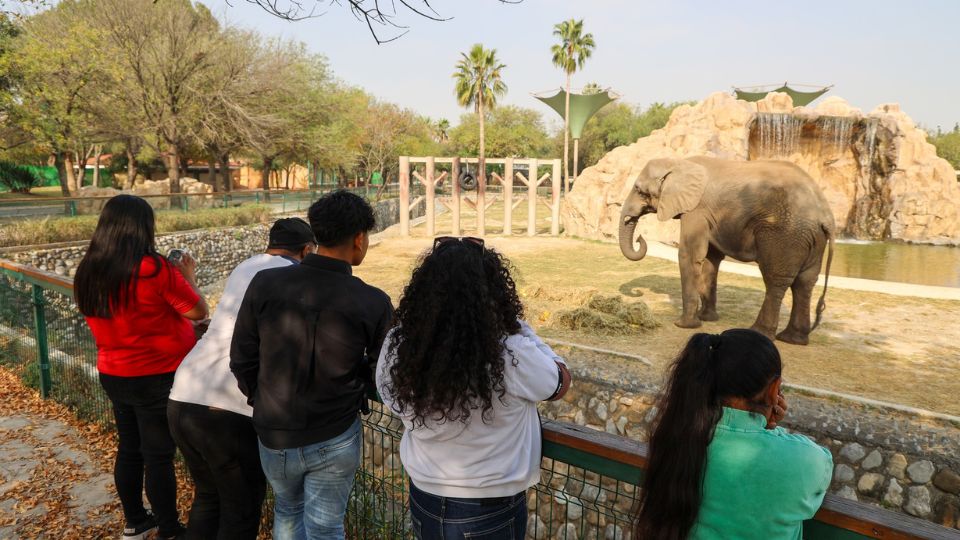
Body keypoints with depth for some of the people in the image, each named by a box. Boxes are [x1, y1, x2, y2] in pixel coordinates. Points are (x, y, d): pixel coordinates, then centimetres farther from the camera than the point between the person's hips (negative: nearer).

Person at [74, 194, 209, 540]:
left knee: (129, 449, 20)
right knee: (159, 456, 5)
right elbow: (198, 311, -15)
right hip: (157, 379, -7)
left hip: (113, 375, 7)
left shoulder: (87, 273, -1)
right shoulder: (154, 269, -22)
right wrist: (188, 276, 1)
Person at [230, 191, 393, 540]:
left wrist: (263, 403, 12)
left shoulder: (265, 283, -14)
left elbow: (241, 361, -7)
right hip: (335, 439, -2)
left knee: (287, 511, 29)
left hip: (274, 436, 3)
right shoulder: (373, 303, -18)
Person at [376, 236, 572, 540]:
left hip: (423, 503, 4)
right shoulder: (512, 356, -28)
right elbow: (561, 383, -7)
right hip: (491, 512, -3)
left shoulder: (397, 347, -18)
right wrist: (520, 327, -1)